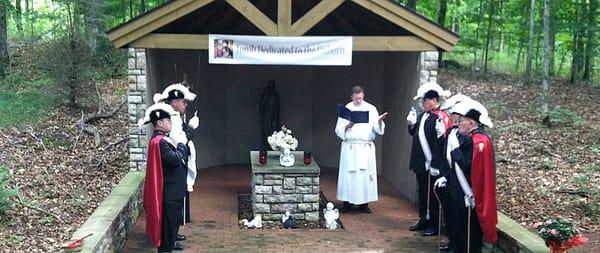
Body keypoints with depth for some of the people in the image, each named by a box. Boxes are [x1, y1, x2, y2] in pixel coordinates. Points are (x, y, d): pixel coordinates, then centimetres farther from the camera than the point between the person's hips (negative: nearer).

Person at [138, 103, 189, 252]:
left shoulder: (164, 139, 10)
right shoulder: (159, 142, -23)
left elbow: (178, 155, 14)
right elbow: (175, 159, -28)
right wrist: (181, 146, -12)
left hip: (173, 190, 11)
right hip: (168, 192, -11)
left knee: (174, 217, 24)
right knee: (168, 220, -1)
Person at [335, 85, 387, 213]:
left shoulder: (371, 109, 6)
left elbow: (377, 128, -2)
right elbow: (338, 129, 2)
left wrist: (379, 121, -23)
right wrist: (347, 126, -17)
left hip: (366, 148, 0)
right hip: (350, 147, 0)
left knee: (365, 174, 0)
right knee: (348, 174, -1)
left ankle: (364, 203, 8)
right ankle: (347, 203, 7)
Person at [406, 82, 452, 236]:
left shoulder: (441, 117, -18)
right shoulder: (422, 116, 9)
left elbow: (442, 142, -22)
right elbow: (414, 133, 22)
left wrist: (436, 165, -24)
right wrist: (411, 124, 1)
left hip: (432, 165, -9)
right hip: (420, 164, 9)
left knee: (432, 195, 1)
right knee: (422, 192, 19)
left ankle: (434, 225, 13)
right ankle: (423, 220, 32)